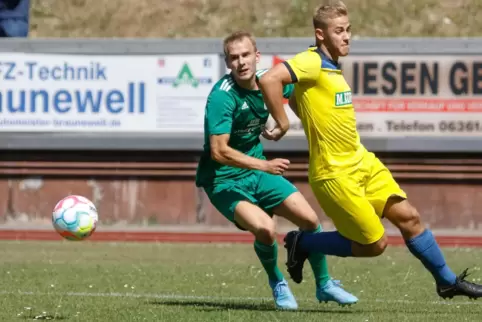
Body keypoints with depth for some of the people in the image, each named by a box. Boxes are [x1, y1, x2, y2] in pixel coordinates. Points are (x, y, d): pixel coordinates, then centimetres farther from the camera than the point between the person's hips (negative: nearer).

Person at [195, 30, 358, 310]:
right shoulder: (222, 96, -26)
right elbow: (218, 151, -31)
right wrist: (265, 165, -35)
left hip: (256, 170, 7)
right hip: (224, 179, -7)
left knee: (310, 220, 2)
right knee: (265, 228, -28)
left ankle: (324, 285, 26)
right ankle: (277, 284, 3)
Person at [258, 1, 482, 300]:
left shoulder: (332, 67, 11)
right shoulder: (312, 62, -18)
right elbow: (269, 80, -32)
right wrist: (282, 123, -25)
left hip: (362, 162, 9)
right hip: (336, 174, -9)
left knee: (408, 216, 6)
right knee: (374, 244, -4)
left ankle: (447, 281, 20)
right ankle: (302, 244, 13)